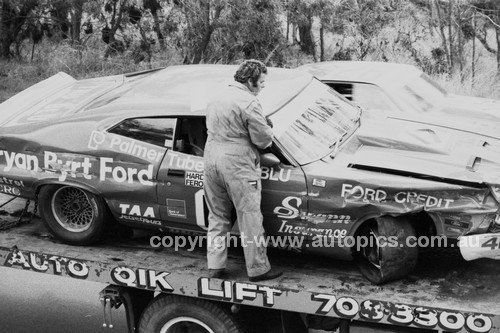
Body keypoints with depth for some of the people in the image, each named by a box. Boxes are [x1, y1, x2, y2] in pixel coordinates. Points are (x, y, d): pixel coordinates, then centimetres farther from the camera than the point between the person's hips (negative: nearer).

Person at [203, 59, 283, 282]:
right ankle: (258, 269, 10)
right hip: (237, 166, -8)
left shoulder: (217, 99, 13)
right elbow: (263, 139, -13)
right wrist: (268, 129, 10)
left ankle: (215, 266, 20)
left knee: (217, 217, 16)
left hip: (211, 159, 8)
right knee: (250, 220, 3)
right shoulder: (249, 103, -14)